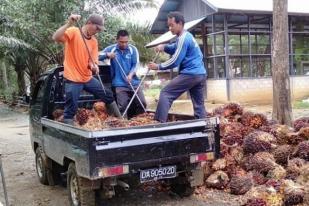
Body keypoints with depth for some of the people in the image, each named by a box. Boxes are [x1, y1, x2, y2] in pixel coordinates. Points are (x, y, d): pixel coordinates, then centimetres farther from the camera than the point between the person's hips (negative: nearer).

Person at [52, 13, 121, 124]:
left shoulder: (94, 41, 8)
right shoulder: (73, 32, -10)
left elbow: (93, 61, 4)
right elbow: (56, 38, -26)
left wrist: (94, 66, -20)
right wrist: (69, 23, -36)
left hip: (88, 78, 7)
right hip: (73, 79, -7)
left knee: (108, 96, 13)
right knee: (70, 110, -6)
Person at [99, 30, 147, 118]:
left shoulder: (133, 49, 5)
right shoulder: (111, 48, 5)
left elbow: (136, 64, -3)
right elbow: (98, 56, 3)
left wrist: (130, 75, -21)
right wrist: (107, 54, -17)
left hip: (134, 82, 1)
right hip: (119, 84, -1)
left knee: (142, 103, -6)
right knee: (123, 106, -12)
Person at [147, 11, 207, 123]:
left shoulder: (183, 38, -11)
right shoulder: (187, 36, 19)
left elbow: (175, 61, -13)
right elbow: (176, 49, 27)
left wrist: (158, 67, -5)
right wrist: (164, 47, 8)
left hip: (190, 74, -9)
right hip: (201, 74, 10)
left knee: (165, 93, -6)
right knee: (199, 104, 11)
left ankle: (159, 123, -10)